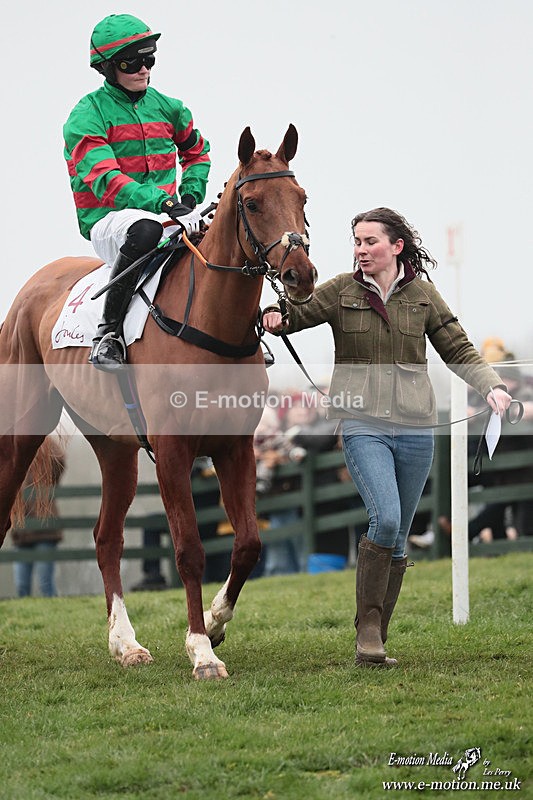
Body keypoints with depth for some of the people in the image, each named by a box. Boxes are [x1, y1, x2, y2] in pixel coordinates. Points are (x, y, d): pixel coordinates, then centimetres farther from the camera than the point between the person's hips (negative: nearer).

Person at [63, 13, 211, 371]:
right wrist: (165, 203, -35)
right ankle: (109, 331, -31)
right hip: (106, 220, -6)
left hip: (164, 215, 6)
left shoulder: (166, 107, 10)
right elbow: (105, 179, -23)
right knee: (145, 228, -40)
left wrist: (190, 196, 8)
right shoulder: (88, 116, -9)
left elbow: (197, 151, 29)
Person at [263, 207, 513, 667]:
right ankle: (367, 628, -10)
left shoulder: (423, 295, 6)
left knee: (398, 538, 6)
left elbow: (458, 351, 8)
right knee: (385, 518, -22)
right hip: (363, 426, -3)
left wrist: (492, 387, -7)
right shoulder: (342, 292, 2)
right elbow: (297, 315, 0)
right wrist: (274, 317, -24)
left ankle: (375, 643, 16)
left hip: (416, 427, 3)